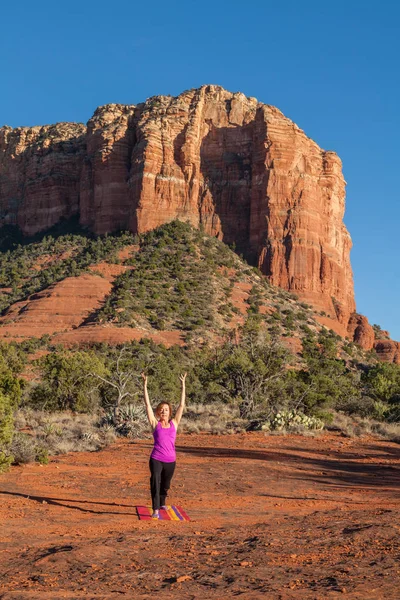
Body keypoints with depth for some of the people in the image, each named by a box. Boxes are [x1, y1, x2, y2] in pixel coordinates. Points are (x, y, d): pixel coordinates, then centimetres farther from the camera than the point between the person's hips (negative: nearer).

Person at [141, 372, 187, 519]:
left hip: (170, 460, 3)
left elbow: (182, 405, 3)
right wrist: (145, 385, -6)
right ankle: (155, 510, -23)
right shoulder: (155, 424, 1)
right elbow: (147, 404, -2)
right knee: (155, 483, -20)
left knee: (165, 484, 19)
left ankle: (162, 503, 44)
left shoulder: (174, 423, 5)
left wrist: (183, 385, 1)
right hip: (156, 459, -3)